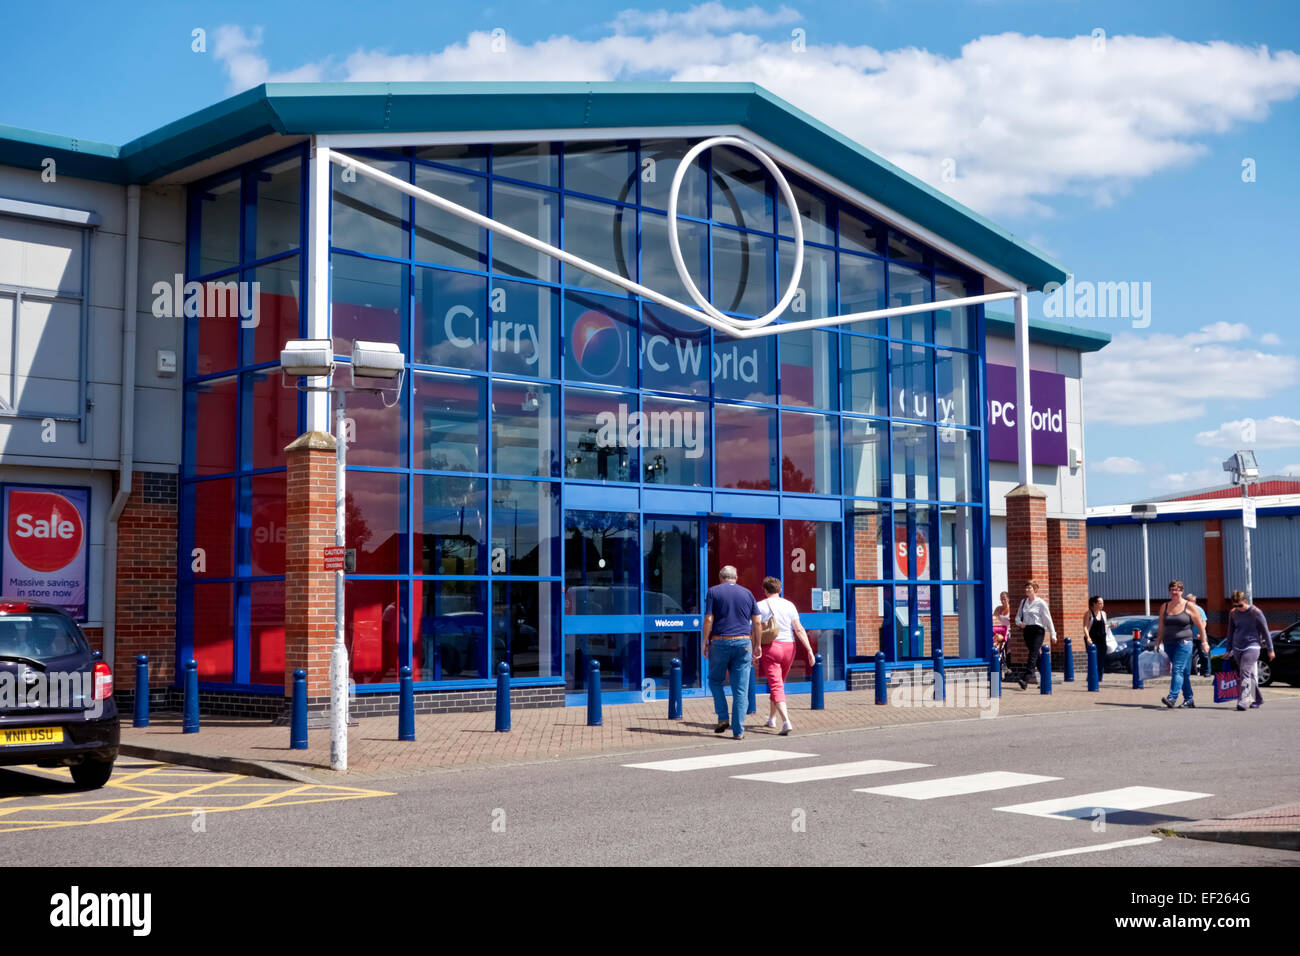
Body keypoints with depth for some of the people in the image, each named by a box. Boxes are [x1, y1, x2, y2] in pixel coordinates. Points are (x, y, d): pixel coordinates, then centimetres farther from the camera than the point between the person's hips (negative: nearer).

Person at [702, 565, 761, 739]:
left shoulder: (713, 592, 1)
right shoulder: (747, 593, 10)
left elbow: (708, 620, -6)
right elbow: (756, 622, 8)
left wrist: (705, 644, 0)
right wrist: (757, 645, 15)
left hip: (720, 642, -2)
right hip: (743, 643, 2)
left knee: (715, 680, 18)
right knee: (741, 689, 3)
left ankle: (723, 718, 5)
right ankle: (738, 730, 0)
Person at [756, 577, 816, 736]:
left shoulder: (760, 606, -2)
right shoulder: (789, 605, 4)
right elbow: (799, 630, -2)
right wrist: (810, 651, -2)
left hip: (770, 647, -4)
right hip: (788, 647, 4)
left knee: (776, 686, -7)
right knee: (778, 683, 22)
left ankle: (786, 722, -25)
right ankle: (771, 718, 34)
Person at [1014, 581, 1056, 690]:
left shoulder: (1041, 603, -2)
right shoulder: (1023, 602, 13)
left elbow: (1048, 619, 0)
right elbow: (1018, 616, 20)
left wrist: (1053, 634, 0)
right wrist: (1020, 623, -4)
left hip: (1038, 630, -6)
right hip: (1027, 630, 6)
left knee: (1033, 654, -16)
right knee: (1036, 656, 10)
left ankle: (1025, 679, -28)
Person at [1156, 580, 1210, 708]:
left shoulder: (1189, 606, 0)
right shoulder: (1164, 607, 12)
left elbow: (1200, 625, 3)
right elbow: (1161, 627, 15)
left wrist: (1204, 642, 2)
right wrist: (1157, 643, 11)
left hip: (1184, 643, -5)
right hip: (1169, 644, 5)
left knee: (1177, 670, -17)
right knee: (1184, 672, 10)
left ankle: (1172, 698, -26)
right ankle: (1189, 700, 16)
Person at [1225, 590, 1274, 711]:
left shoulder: (1255, 612, -4)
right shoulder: (1232, 613, 8)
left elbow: (1265, 631, 2)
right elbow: (1230, 632, 19)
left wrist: (1270, 650, 4)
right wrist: (1229, 650, 20)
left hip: (1252, 647, -5)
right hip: (1237, 648, 5)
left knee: (1245, 672, -19)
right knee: (1248, 675, 8)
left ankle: (1242, 700, -28)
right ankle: (1258, 700, 21)